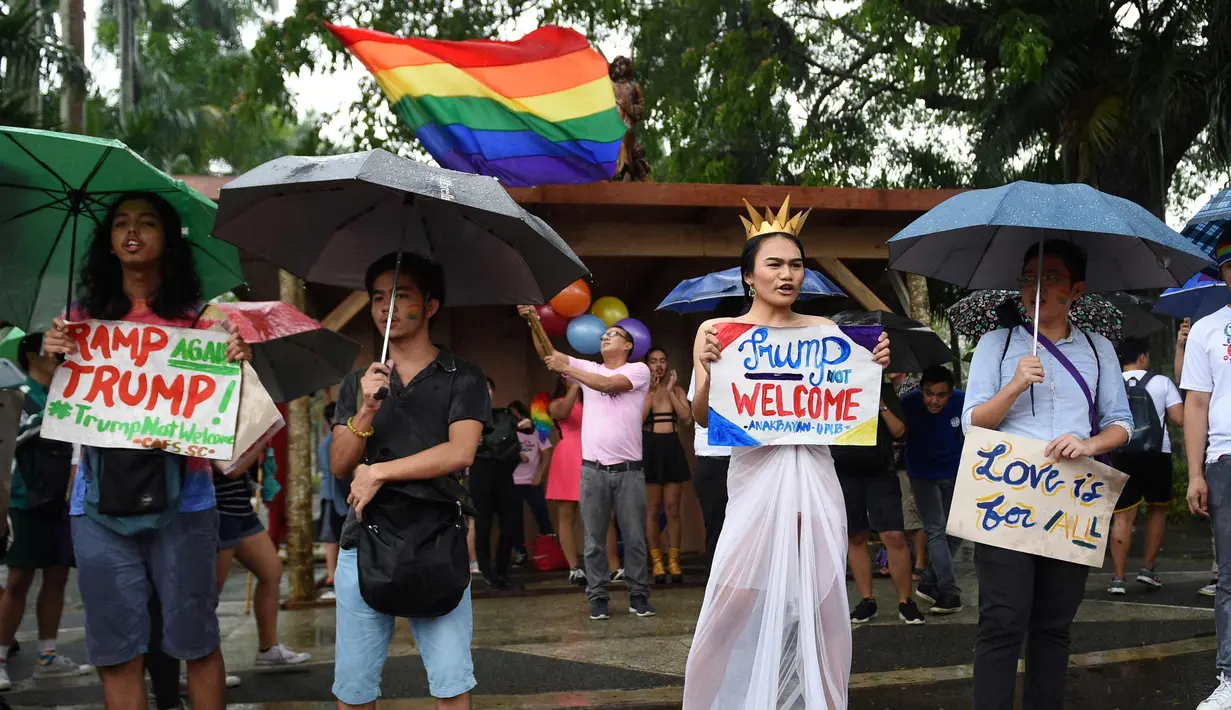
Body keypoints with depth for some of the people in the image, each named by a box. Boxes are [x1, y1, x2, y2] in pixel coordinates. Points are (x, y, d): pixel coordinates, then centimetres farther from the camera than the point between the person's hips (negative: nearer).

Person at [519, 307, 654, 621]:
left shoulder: (638, 370, 1)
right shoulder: (588, 369, 12)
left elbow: (608, 384, -16)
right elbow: (548, 352, 5)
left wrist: (566, 368, -16)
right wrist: (534, 322, -9)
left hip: (629, 470, -3)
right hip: (593, 470, 3)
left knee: (634, 537, 4)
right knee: (595, 539, 5)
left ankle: (638, 595, 13)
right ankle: (597, 597, 12)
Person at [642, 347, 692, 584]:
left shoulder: (677, 389, 9)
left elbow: (687, 418, -5)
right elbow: (638, 419, -15)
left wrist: (671, 390, -6)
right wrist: (651, 390, -12)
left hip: (672, 448, 2)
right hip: (650, 448, -2)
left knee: (672, 509, 4)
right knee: (652, 509, 1)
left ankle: (674, 561, 8)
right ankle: (657, 562, 6)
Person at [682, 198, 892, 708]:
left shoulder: (825, 330, 8)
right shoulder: (718, 331, 3)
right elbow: (703, 418, 0)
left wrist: (873, 369, -4)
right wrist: (709, 370, -17)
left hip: (814, 476, 2)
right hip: (756, 474, -2)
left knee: (815, 604, 3)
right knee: (742, 608, -7)